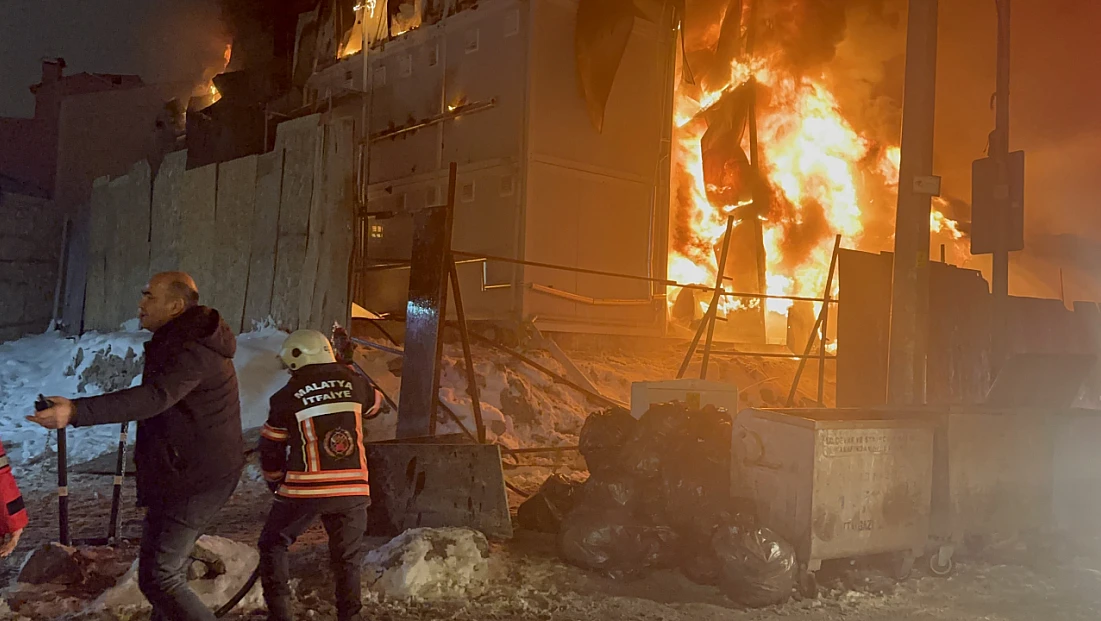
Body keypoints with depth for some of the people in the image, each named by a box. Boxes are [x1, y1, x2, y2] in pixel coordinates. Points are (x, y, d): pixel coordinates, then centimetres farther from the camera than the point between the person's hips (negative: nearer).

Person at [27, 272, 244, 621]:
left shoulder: (192, 350, -22)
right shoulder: (188, 341, 13)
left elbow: (154, 397, -38)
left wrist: (76, 412, -48)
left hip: (193, 480, -11)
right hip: (199, 473, 11)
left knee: (159, 578, -10)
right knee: (169, 569, 21)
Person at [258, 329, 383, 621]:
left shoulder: (287, 397, -3)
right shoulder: (354, 383, 2)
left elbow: (270, 449, 5)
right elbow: (376, 405, 25)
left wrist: (276, 483, 22)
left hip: (304, 490, -2)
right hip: (353, 490, 2)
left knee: (273, 545, 18)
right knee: (347, 558, 14)